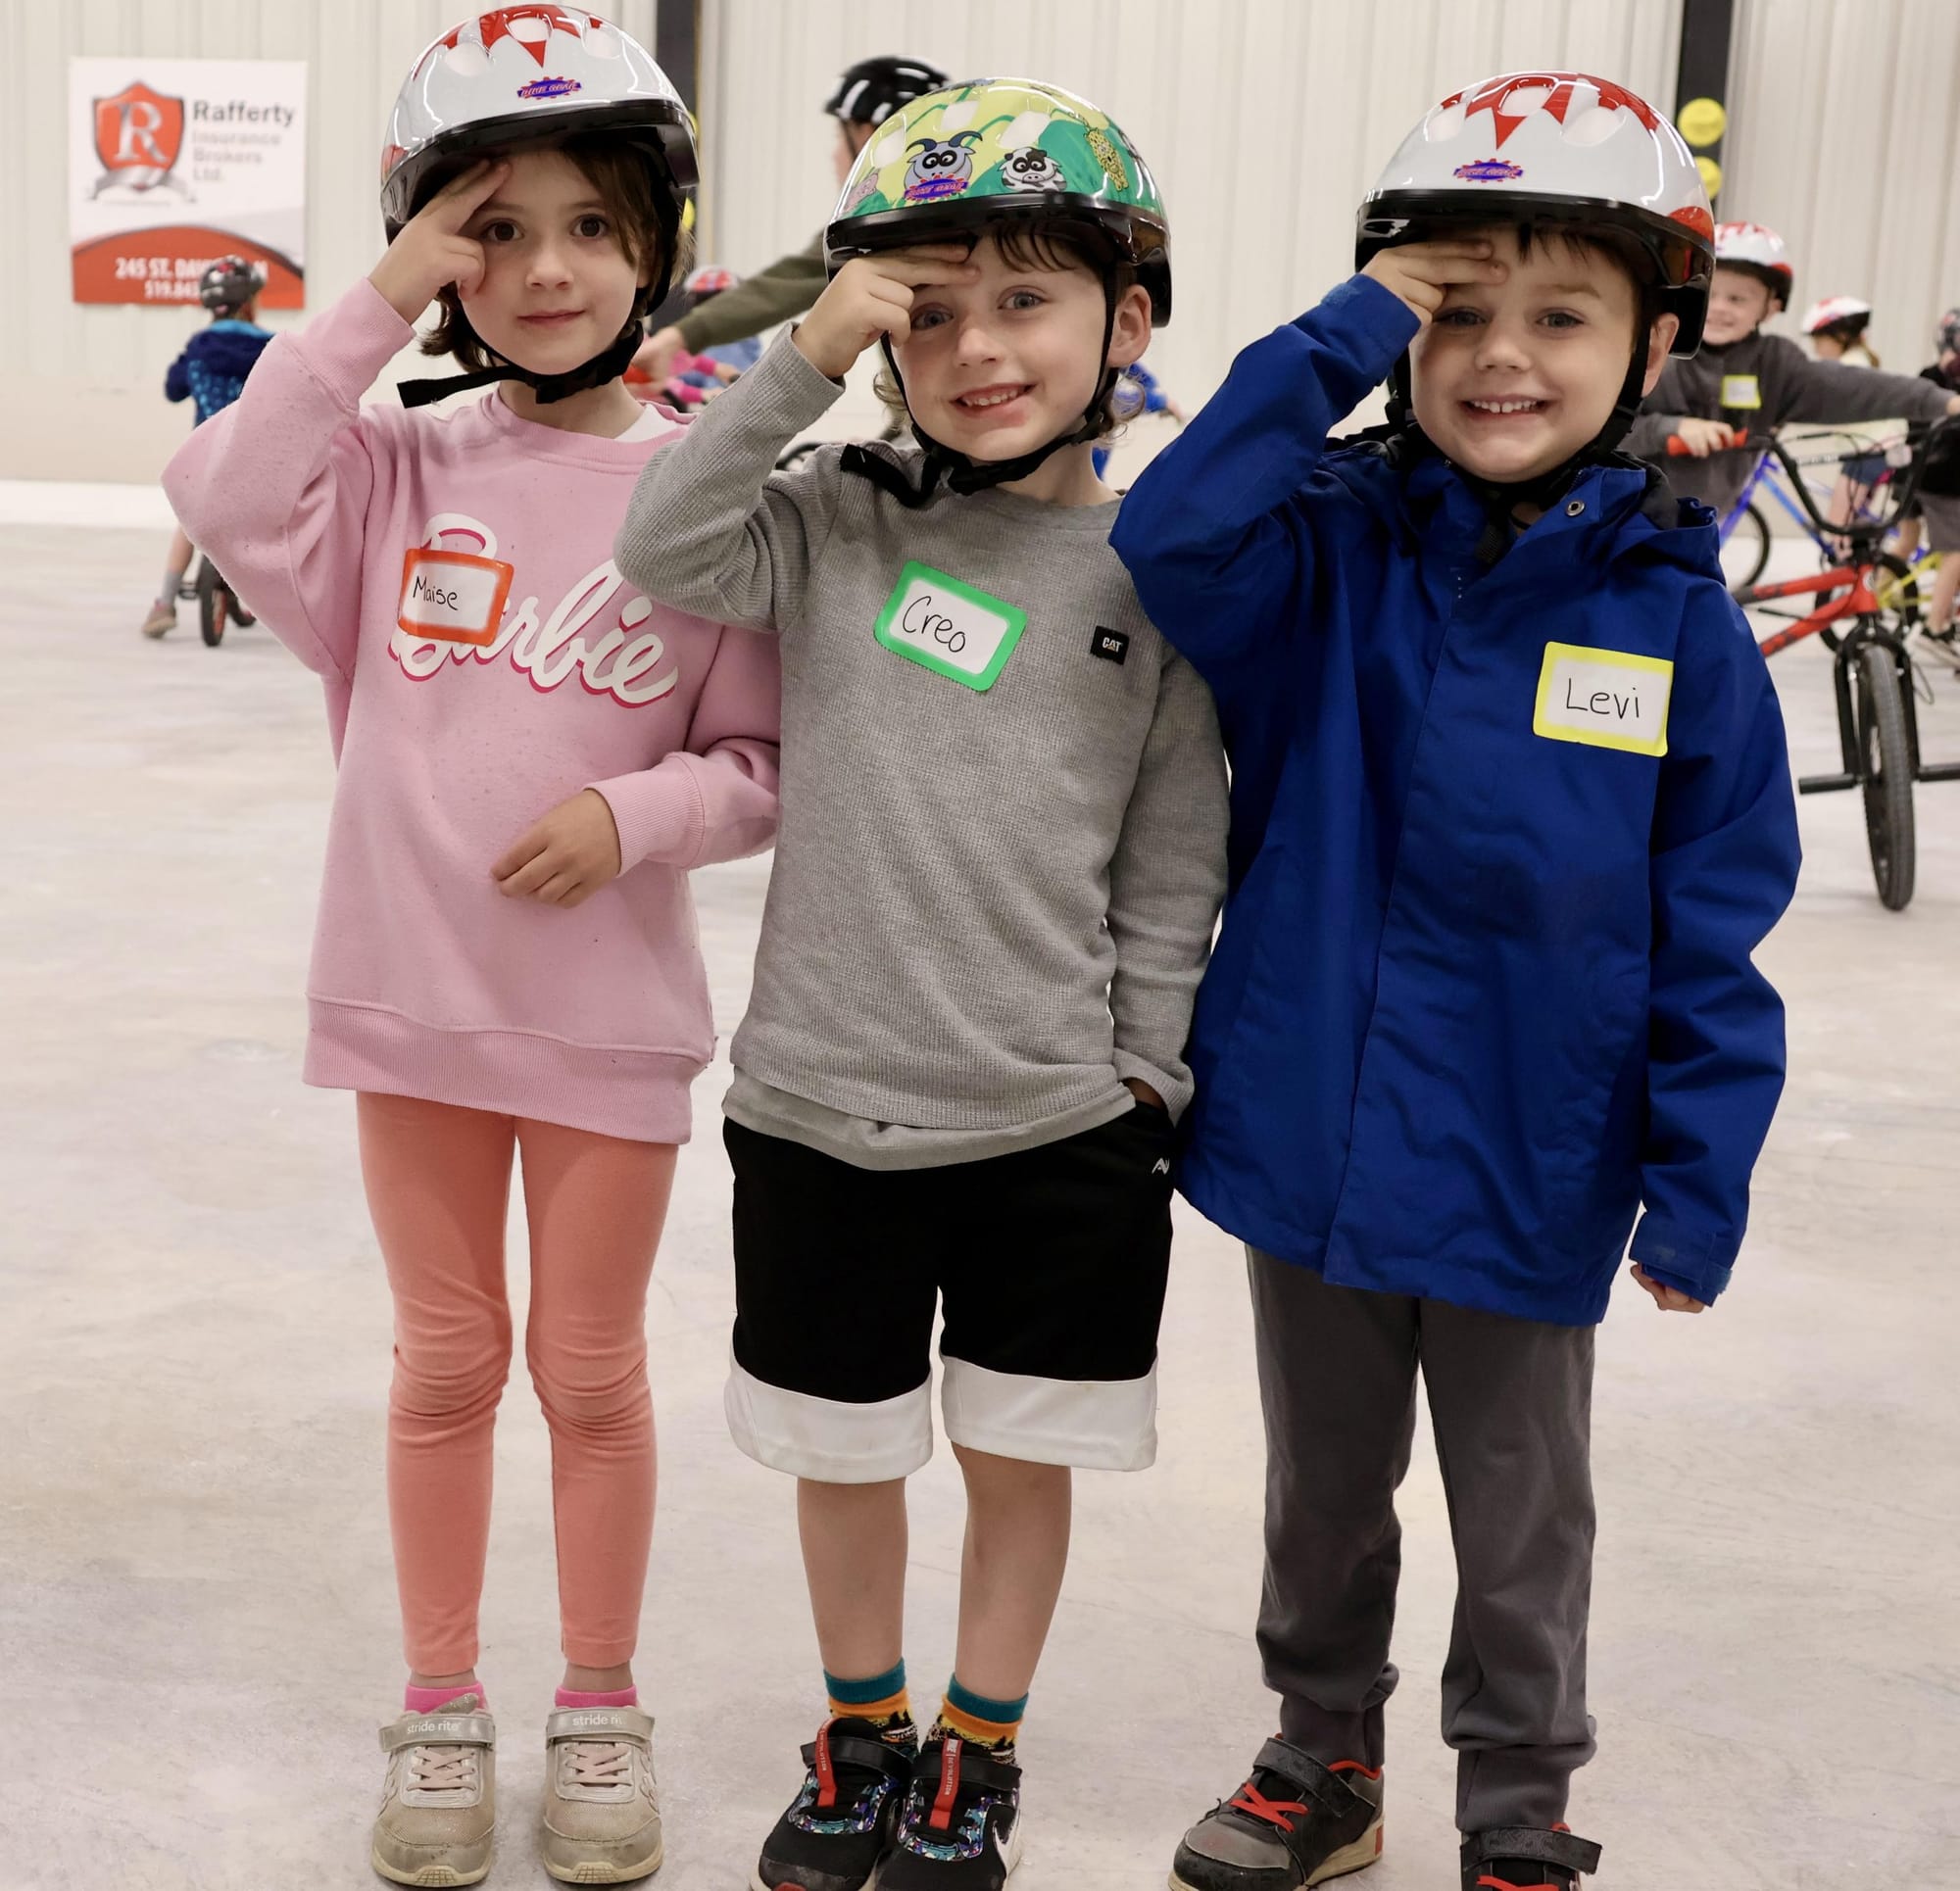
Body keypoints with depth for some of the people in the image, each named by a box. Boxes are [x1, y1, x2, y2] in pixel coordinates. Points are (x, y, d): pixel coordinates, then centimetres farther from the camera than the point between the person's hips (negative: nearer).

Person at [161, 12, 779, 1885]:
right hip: (412, 986, 1)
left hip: (609, 1006, -1)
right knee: (446, 1360, 15)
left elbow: (761, 765, -2)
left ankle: (601, 1709, 32)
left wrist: (633, 815, -20)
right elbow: (226, 494, -20)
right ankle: (442, 1709, 33)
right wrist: (375, 306, -19)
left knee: (591, 1368, 13)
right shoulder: (398, 463, -2)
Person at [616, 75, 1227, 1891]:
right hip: (818, 1105, 1)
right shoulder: (839, 522, 0)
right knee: (843, 1449, 17)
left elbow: (1175, 851, 2)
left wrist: (1146, 1062, 0)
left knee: (1020, 1457, 14)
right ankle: (860, 1734, 41)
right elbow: (662, 552, -16)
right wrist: (802, 358, -17)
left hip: (1059, 1128, 0)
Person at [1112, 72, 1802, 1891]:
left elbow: (1714, 924, -6)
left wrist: (1701, 1177, -6)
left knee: (1520, 1521, 18)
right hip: (1306, 1140, 1)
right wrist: (1340, 339, -25)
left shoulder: (1675, 612, -9)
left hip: (1528, 1174, -1)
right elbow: (1162, 543, -27)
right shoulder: (1329, 548, -6)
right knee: (1323, 1491, 22)